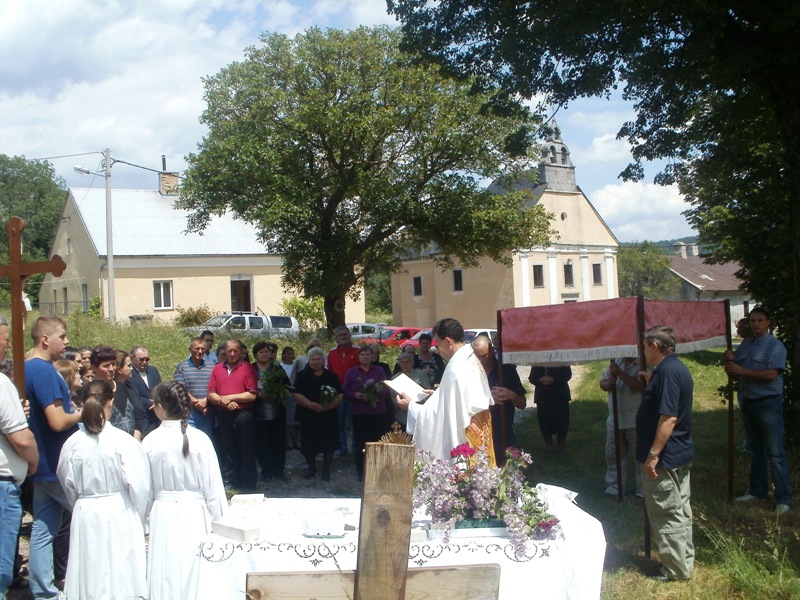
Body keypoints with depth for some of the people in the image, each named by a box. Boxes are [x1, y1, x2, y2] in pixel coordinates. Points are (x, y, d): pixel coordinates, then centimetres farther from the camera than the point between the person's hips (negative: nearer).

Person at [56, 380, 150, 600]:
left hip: (85, 516, 3)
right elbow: (138, 485, -13)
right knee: (121, 580, 6)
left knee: (89, 577, 12)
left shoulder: (72, 443, -6)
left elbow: (68, 485, 5)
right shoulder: (123, 441, -15)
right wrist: (140, 517, 3)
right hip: (119, 514, -3)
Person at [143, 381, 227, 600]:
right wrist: (220, 521, 4)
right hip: (195, 513, -1)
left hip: (163, 514, 1)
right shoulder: (200, 439, -11)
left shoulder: (150, 442, -9)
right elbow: (213, 486, -7)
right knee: (194, 574, 9)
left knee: (166, 577, 10)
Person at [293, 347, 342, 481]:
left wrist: (331, 405, -17)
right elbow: (297, 394, -7)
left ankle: (326, 470, 19)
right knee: (308, 444, 5)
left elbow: (339, 395, 3)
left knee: (328, 444, 1)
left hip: (328, 417, 0)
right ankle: (311, 468, 27)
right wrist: (310, 404, -21)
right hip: (308, 417, 0)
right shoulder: (302, 375, 2)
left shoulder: (331, 376, 5)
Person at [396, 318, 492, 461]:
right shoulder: (472, 360, 8)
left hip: (461, 444, -9)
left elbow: (442, 412, -17)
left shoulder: (456, 369, -21)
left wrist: (411, 406, -6)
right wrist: (438, 393, 23)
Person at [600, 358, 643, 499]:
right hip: (614, 419, 7)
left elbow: (640, 386, -26)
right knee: (613, 455, 14)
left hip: (636, 422, -7)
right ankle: (613, 488, 25)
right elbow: (602, 382, 11)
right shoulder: (616, 362, 9)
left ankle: (643, 491, 12)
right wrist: (608, 383, -12)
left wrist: (619, 373, -24)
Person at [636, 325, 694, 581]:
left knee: (666, 514, 0)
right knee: (680, 510, 17)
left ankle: (676, 569, 8)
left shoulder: (667, 372, -21)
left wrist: (653, 454, -24)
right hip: (681, 454, 10)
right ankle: (684, 562, 27)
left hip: (665, 458, -10)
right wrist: (651, 383, 25)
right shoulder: (677, 368, 11)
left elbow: (668, 418, -26)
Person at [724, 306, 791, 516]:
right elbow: (734, 372, 12)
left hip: (769, 402, -7)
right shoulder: (745, 344, 11)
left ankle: (783, 499, -3)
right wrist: (729, 361, -10)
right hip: (747, 402, 7)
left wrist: (742, 370, -20)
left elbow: (771, 374, -21)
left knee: (775, 453, -7)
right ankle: (757, 490, 28)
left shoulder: (775, 346, -10)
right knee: (755, 449, 17)